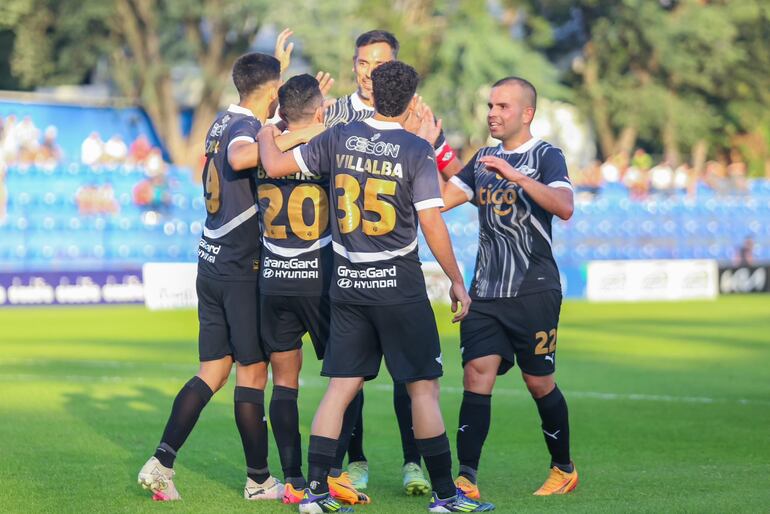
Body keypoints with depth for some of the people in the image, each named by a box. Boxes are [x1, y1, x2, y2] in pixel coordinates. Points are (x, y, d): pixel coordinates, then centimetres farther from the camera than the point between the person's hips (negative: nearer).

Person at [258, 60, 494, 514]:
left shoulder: (340, 138, 1)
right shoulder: (417, 150, -9)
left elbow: (275, 165, 7)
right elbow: (433, 225, -11)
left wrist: (266, 133, 28)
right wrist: (457, 282, -2)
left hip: (347, 282, 4)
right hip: (399, 282, -4)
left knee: (341, 387, 8)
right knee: (424, 387, 2)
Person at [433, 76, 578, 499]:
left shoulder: (546, 156, -4)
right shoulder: (483, 159, 15)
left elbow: (564, 207, -22)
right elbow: (438, 201, 13)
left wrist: (516, 175, -29)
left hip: (533, 291, -5)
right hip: (485, 291, 5)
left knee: (539, 382, 3)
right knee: (477, 375, -8)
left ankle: (563, 469, 23)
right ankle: (466, 479, -13)